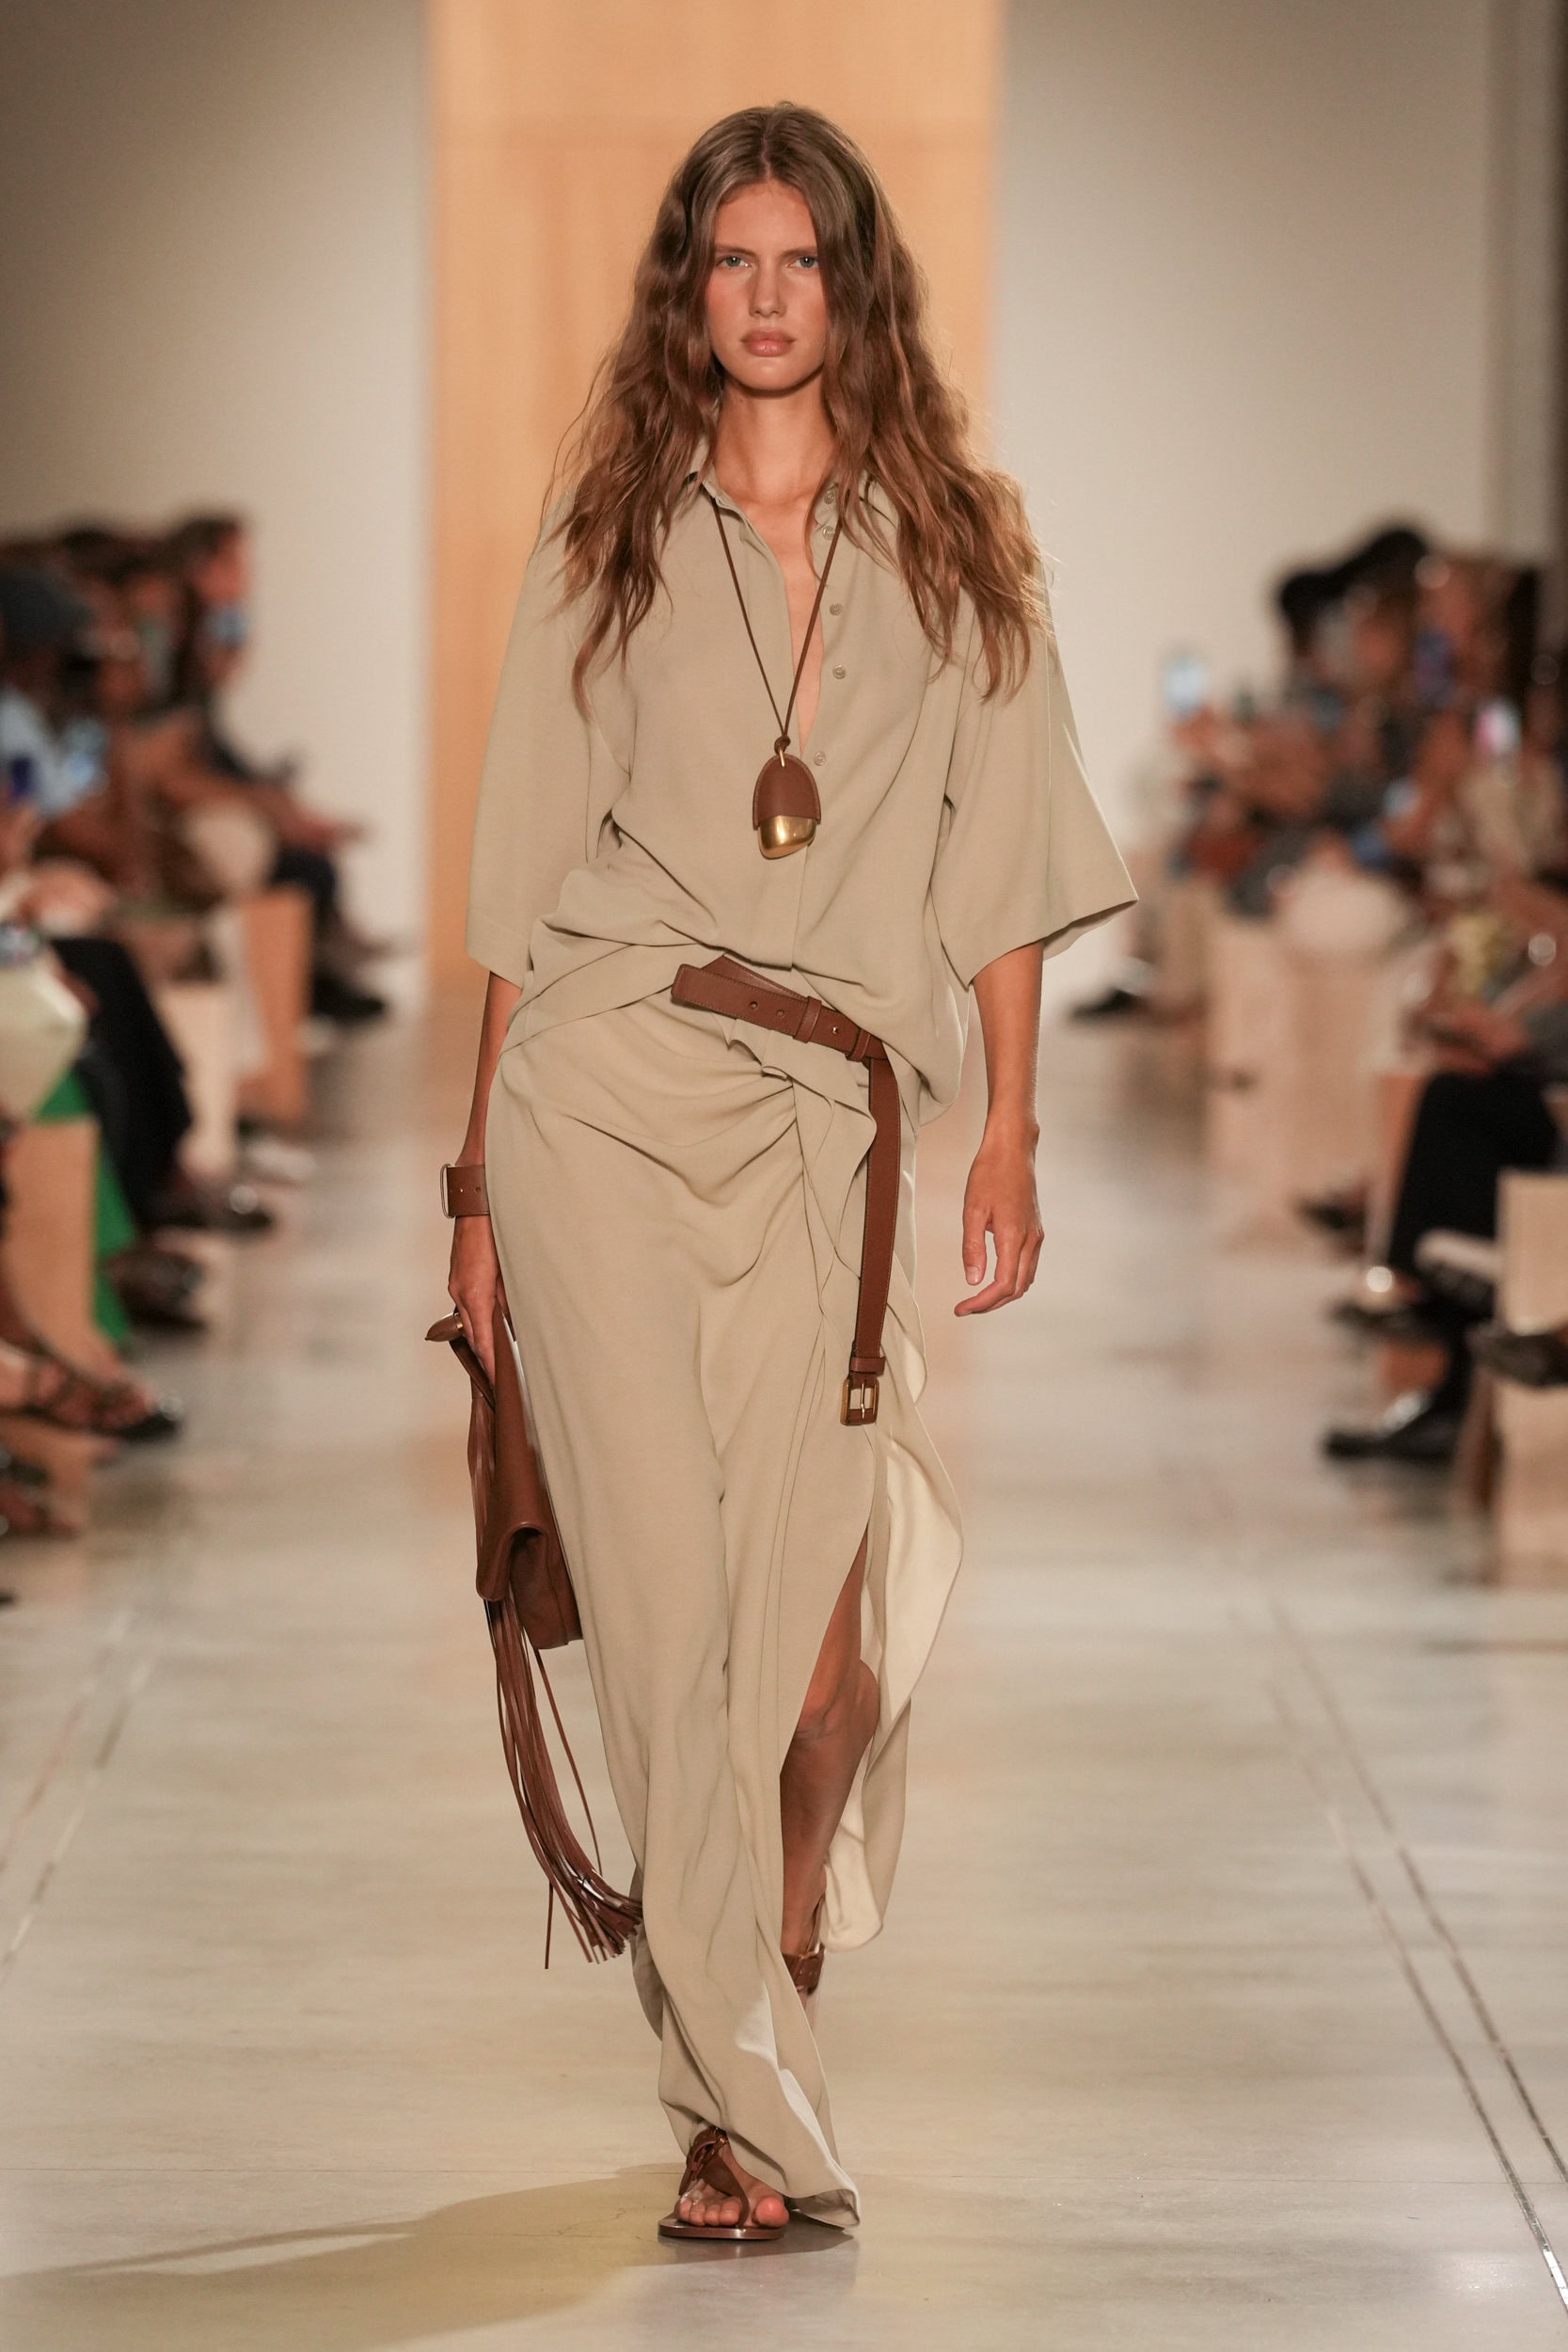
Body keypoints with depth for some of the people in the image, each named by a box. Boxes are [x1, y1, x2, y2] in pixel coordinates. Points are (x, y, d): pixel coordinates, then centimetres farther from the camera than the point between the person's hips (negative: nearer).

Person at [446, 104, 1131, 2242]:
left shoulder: (955, 545, 12)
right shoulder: (610, 540, 11)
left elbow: (999, 859, 12)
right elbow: (526, 874, 11)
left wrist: (1011, 1138, 4)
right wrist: (481, 1184, 8)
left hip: (830, 1121, 1)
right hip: (605, 1082, 0)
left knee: (820, 1647, -7)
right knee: (675, 1601, -7)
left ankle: (768, 2012, 15)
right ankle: (750, 2112, -4)